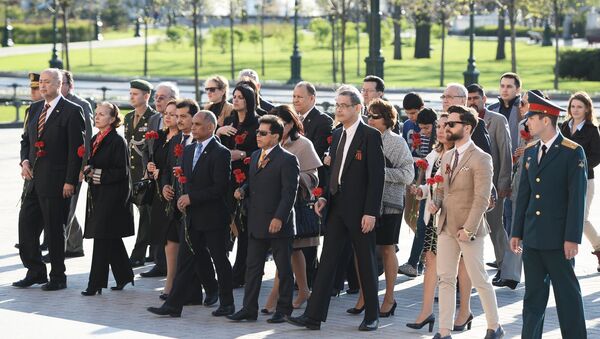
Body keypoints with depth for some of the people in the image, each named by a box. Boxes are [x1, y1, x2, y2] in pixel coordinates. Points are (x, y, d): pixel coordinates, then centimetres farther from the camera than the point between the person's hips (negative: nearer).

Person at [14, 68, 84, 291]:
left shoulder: (71, 111, -9)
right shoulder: (35, 109, 13)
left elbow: (76, 149, -11)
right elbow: (26, 140, 21)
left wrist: (70, 181, -15)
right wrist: (25, 161, 1)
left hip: (56, 181, -7)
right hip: (34, 179, 7)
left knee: (54, 230, 1)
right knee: (26, 225, 7)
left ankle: (58, 277, 13)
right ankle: (35, 272, 20)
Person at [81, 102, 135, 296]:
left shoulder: (118, 141, -12)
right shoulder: (96, 140, 13)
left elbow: (122, 171, -15)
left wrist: (98, 174, -18)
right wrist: (88, 170, -1)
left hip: (112, 196, -8)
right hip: (98, 195, 8)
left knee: (102, 238, -7)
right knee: (112, 240, 14)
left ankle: (96, 284, -4)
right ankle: (124, 276, 25)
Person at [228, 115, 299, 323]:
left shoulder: (287, 160, -11)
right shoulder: (255, 156, 14)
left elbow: (289, 192, -15)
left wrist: (279, 218, -22)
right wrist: (243, 190, 2)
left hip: (278, 224, -8)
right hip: (256, 224, 8)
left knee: (284, 269, 4)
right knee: (253, 267, 9)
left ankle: (284, 310, 12)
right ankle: (249, 309, 14)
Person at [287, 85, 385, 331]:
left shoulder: (371, 136, -10)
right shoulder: (337, 135, 12)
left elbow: (377, 176, -13)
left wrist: (371, 212, -17)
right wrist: (325, 197, 4)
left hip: (359, 209, -6)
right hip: (336, 207, 6)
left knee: (366, 263, 5)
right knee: (327, 260, 2)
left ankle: (372, 316, 16)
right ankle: (314, 316, 0)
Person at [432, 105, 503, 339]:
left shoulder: (480, 159, -11)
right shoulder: (447, 157, 13)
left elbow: (482, 199, -15)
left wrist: (468, 229, -19)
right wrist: (435, 204, 1)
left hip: (468, 229, -7)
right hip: (446, 227, 7)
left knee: (479, 280, 3)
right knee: (445, 279, 5)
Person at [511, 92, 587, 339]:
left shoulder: (573, 152, -8)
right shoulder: (530, 152, 11)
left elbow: (577, 198, -11)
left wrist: (572, 238, -15)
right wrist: (517, 233, 11)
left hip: (558, 239, -6)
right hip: (532, 237, 6)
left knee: (567, 294, 2)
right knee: (533, 294, 10)